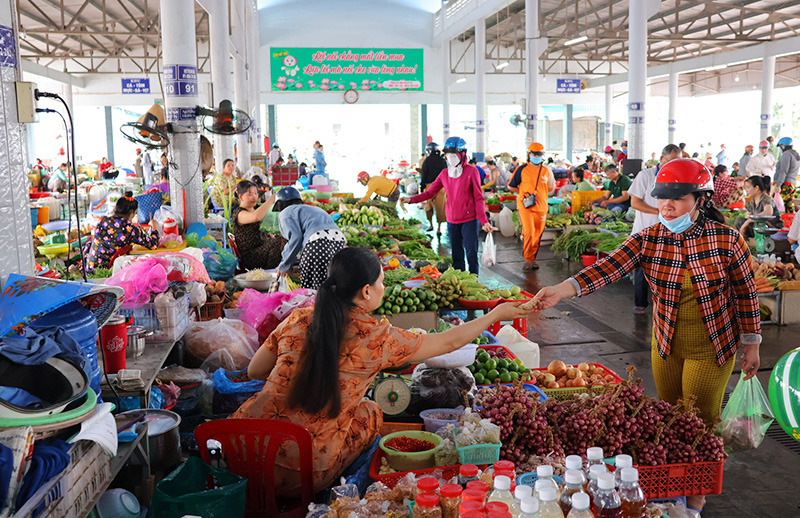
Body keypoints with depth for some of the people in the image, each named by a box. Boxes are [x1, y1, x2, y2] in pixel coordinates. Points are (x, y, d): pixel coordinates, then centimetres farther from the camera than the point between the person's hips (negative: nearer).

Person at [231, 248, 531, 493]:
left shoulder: (298, 319, -1)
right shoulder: (376, 338, -10)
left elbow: (254, 372, 11)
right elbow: (449, 342, 2)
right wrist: (496, 314, 16)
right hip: (304, 473, -4)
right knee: (371, 411, 17)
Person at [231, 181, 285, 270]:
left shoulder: (256, 210, 18)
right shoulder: (238, 214, -11)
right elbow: (255, 217, -35)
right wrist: (271, 200, -27)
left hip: (263, 248, 9)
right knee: (279, 241, -29)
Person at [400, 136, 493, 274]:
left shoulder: (471, 171, -5)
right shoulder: (444, 174, 8)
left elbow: (479, 198, -4)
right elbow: (430, 192, 9)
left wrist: (483, 220, -12)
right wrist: (411, 199, -5)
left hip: (469, 220, -4)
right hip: (452, 221, 4)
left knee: (471, 253, -5)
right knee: (457, 255, 9)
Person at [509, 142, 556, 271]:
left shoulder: (547, 171, 9)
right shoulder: (522, 169, 0)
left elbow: (551, 188, 22)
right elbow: (511, 187, 9)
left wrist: (539, 195, 11)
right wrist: (524, 193, 3)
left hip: (541, 207, 4)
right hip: (525, 207, -4)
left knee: (537, 235, 8)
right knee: (529, 232, -16)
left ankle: (532, 259, 22)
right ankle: (528, 259, -3)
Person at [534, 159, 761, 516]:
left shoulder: (726, 239, -14)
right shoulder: (648, 240, -9)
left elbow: (746, 293, -4)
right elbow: (609, 267, -24)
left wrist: (751, 343, 0)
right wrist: (562, 289, -40)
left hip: (712, 349, -3)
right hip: (666, 346, 3)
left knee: (702, 422, 6)